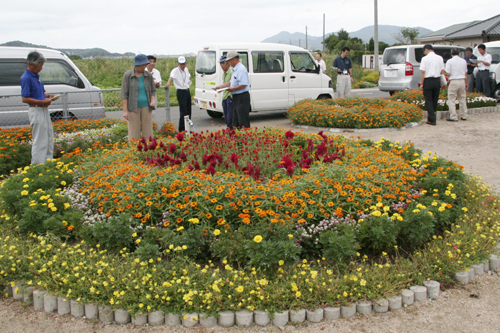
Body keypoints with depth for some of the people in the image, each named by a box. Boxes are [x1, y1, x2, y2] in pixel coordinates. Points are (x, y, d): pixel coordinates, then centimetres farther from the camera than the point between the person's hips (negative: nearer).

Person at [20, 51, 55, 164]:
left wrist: (48, 96, 4)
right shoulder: (26, 78, -16)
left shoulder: (36, 76, 12)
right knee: (40, 140, -6)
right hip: (36, 111, -10)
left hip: (44, 110, 10)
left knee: (49, 138, 16)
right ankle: (37, 166, 1)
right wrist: (43, 102, -21)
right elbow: (25, 99, -21)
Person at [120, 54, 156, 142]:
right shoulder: (127, 75, -3)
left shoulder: (148, 75, 5)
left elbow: (153, 90, 16)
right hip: (133, 108, -3)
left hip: (146, 107, 3)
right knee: (134, 133, -2)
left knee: (148, 131, 3)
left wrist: (152, 100, -4)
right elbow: (124, 94, -2)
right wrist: (125, 110, -7)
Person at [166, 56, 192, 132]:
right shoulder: (175, 71, -11)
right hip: (181, 92, -7)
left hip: (187, 91, 7)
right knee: (183, 111, -12)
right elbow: (171, 77, -32)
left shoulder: (186, 69, 9)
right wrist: (168, 83, -51)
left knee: (188, 111, 9)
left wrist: (188, 82, 13)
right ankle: (181, 129, -4)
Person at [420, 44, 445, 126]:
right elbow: (442, 71, 8)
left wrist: (421, 83, -7)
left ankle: (432, 120, -5)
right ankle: (431, 116, 23)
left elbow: (422, 72, -11)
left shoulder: (425, 59, -8)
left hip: (428, 80, -4)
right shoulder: (440, 58, 6)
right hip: (437, 80, 5)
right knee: (435, 100, 14)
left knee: (428, 100, 1)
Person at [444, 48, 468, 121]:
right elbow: (466, 74, 13)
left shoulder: (450, 61, -7)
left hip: (453, 82, -5)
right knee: (462, 99, 14)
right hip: (462, 81, 5)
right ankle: (464, 116, 18)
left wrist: (444, 73, 10)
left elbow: (448, 74, -11)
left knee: (451, 100, -1)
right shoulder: (463, 61, 8)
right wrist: (467, 83, 22)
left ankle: (453, 117, -4)